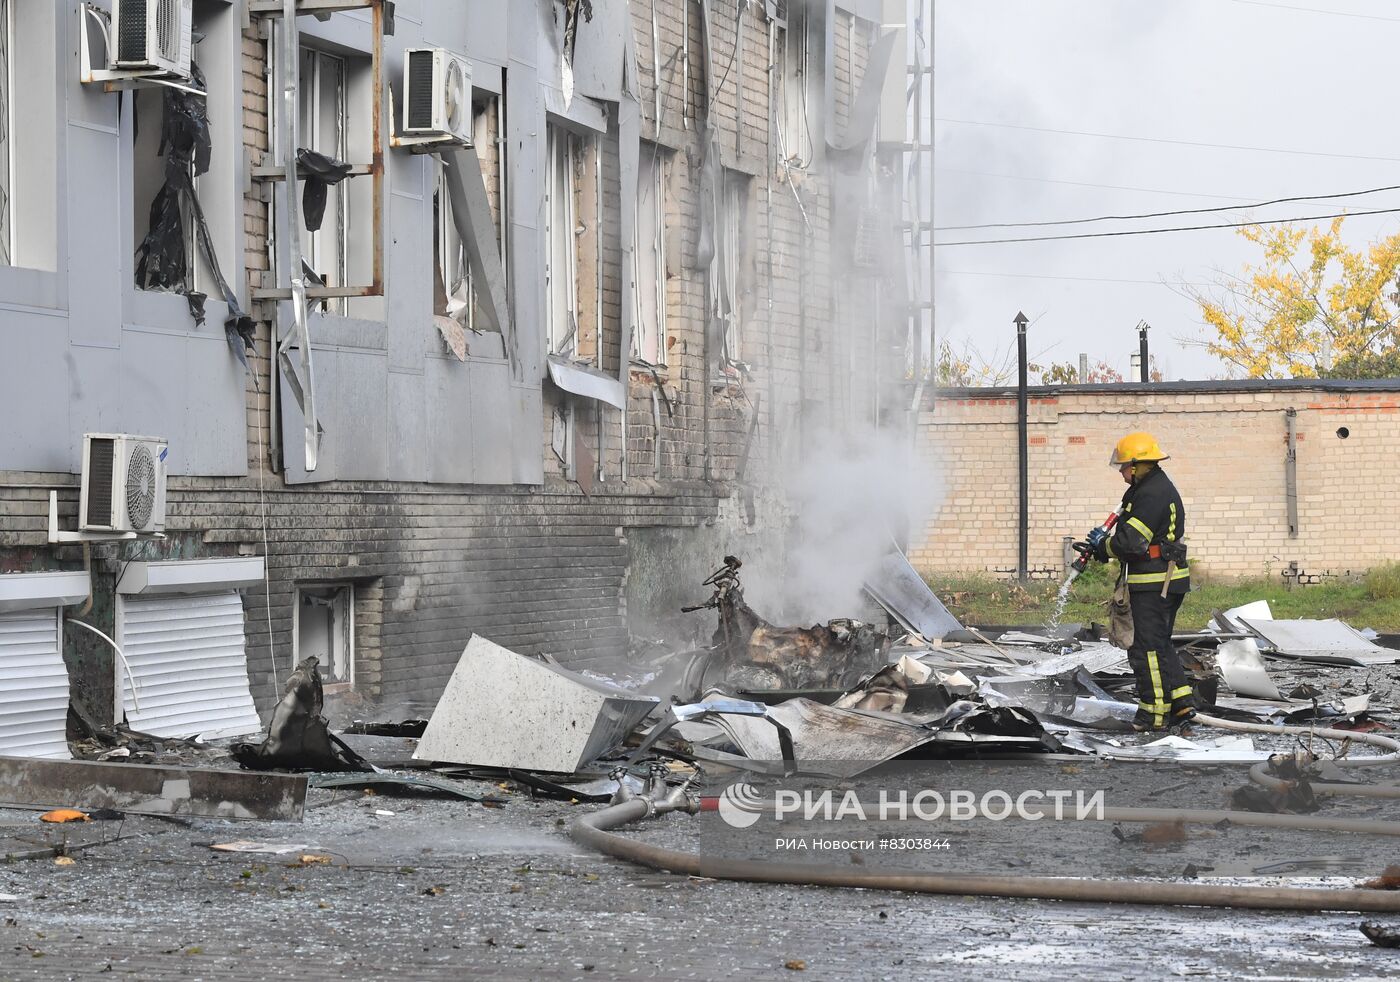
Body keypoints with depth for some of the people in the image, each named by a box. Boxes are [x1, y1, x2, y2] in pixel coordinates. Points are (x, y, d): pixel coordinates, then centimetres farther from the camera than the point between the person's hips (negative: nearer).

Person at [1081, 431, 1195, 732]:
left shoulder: (1151, 494, -18)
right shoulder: (1160, 487, 17)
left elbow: (1131, 541, -23)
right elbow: (1137, 537, 20)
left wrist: (1103, 544, -4)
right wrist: (1103, 544, 9)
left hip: (1154, 583, -11)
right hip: (1167, 581, 11)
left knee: (1148, 648, -4)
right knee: (1160, 644, 18)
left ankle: (1154, 712, 1)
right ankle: (1181, 699, 17)